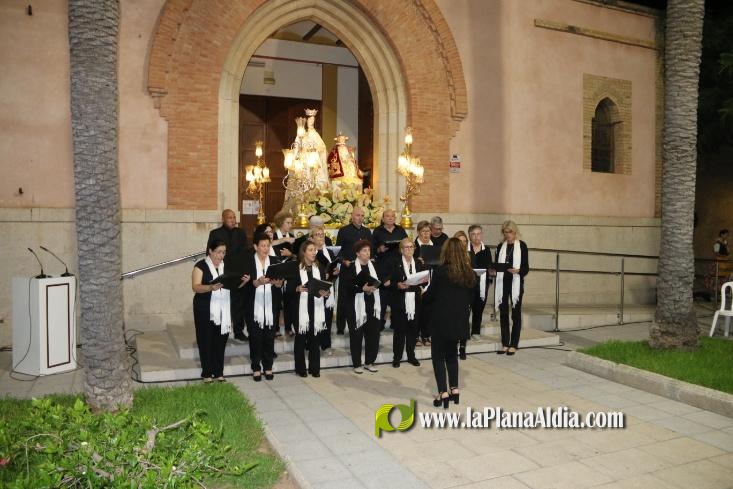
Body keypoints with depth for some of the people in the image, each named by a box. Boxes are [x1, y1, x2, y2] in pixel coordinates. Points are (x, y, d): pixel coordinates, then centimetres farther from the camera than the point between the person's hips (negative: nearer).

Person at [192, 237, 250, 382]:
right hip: (206, 310, -4)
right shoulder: (201, 265, -5)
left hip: (223, 310, 5)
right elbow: (195, 287, -15)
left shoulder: (226, 266, 12)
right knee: (206, 341, 2)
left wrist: (243, 281, -9)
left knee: (221, 341, 8)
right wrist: (210, 287, -33)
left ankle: (219, 372, 17)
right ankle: (207, 373, 11)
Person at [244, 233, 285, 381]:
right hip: (254, 305, -2)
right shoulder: (248, 262, -1)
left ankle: (268, 367, 19)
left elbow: (280, 284, -1)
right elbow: (246, 283, -11)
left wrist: (277, 282, -24)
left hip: (271, 305, 2)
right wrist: (258, 282, -30)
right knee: (255, 336, 3)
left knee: (269, 336, 7)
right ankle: (256, 368, 14)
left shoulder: (274, 261, 6)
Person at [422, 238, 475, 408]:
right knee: (452, 354, 21)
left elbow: (429, 296, -8)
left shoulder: (440, 271, -14)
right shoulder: (470, 274, 1)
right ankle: (454, 389, 20)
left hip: (441, 320, -5)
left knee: (438, 355, 6)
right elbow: (470, 298, 9)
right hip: (459, 320, 5)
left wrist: (423, 295, 13)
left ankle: (443, 392, 0)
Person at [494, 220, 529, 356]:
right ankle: (505, 344, 16)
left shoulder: (522, 246, -3)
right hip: (502, 283, 4)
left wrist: (518, 271, -25)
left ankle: (513, 345, 11)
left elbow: (526, 268, -6)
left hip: (516, 284, -4)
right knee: (503, 314, 7)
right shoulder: (500, 246, 9)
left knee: (516, 314, 4)